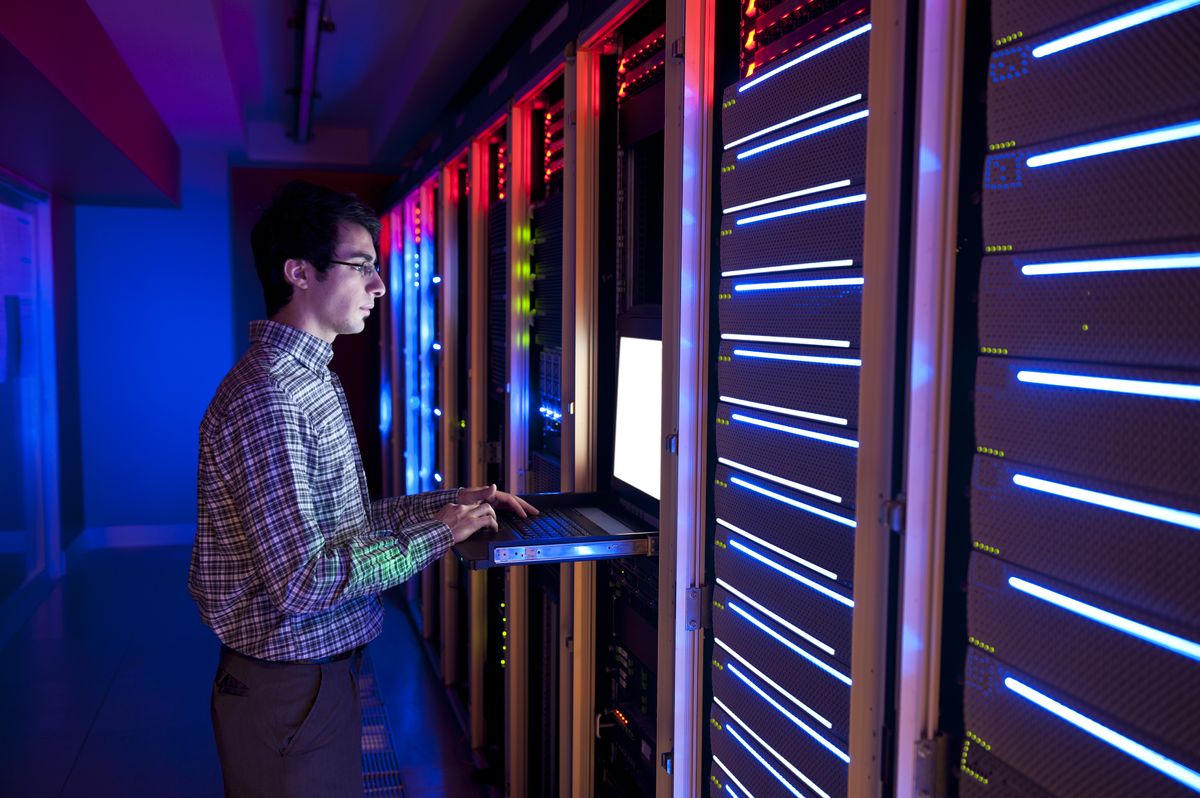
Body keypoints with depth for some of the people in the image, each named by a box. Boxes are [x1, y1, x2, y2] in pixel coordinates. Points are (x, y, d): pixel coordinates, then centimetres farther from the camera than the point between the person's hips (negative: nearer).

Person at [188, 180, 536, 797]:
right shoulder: (266, 398, -24)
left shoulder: (311, 379, 10)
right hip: (289, 689, -9)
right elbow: (301, 578, -28)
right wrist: (436, 532, -20)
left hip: (323, 668, 9)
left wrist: (449, 502, 3)